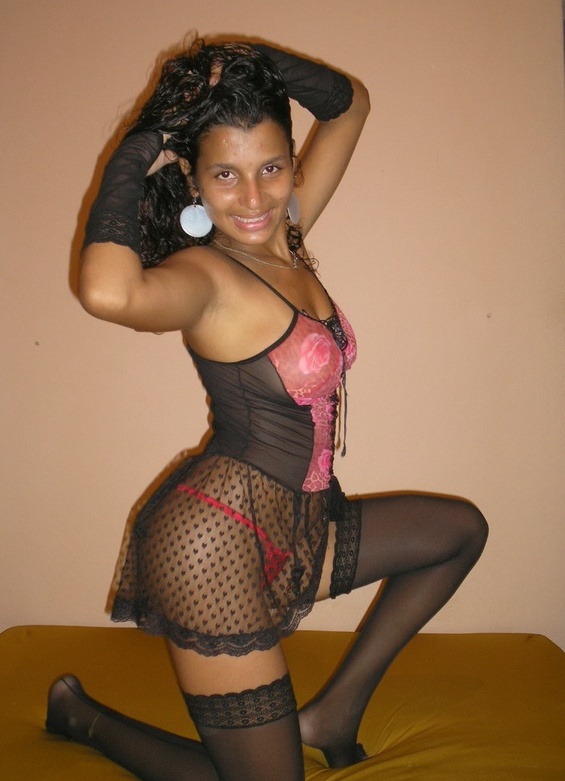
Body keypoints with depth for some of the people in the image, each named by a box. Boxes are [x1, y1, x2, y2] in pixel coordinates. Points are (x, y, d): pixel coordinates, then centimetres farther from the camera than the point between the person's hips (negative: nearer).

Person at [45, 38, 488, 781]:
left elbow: (350, 104, 14)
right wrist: (130, 162, -27)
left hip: (292, 529, 9)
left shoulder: (283, 237, 4)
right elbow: (108, 292, -44)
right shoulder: (204, 274, -18)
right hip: (219, 544, -8)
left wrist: (257, 66, -3)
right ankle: (83, 714, 25)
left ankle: (335, 710, 20)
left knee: (461, 530, 20)